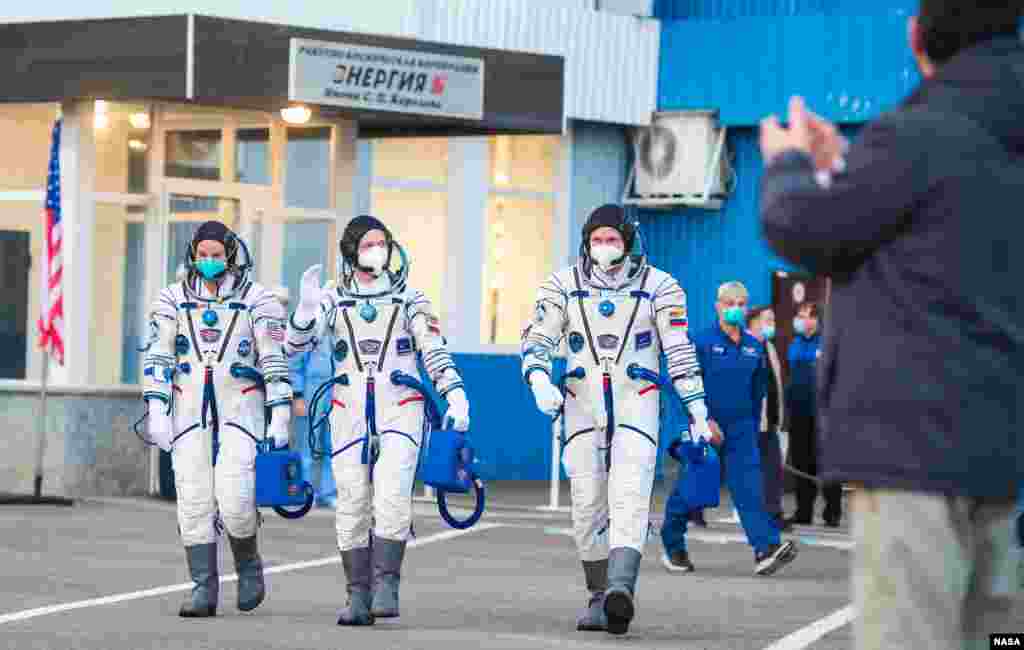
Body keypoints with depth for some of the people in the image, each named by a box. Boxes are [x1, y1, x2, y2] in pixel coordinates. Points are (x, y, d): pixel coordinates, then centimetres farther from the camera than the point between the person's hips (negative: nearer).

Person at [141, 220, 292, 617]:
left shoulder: (257, 300, -1)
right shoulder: (173, 300, 5)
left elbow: (276, 361, -2)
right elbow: (157, 358, 1)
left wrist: (280, 417, -7)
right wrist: (156, 413, -8)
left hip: (241, 409, -2)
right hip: (189, 410, 2)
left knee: (235, 497, -16)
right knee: (194, 502, -3)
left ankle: (248, 563, 11)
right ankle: (204, 590, 2)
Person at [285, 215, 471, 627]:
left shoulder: (408, 299, 10)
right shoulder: (332, 300, 11)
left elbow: (435, 351, 7)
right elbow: (296, 344, 0)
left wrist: (455, 395, -6)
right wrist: (307, 308, -19)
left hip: (399, 410, -1)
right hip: (350, 412, 1)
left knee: (392, 496, -18)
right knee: (353, 505, 0)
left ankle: (386, 584, -15)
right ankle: (358, 596, 4)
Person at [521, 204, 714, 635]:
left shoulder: (658, 286, 2)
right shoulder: (563, 285, 6)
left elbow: (680, 352, 3)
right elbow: (537, 339, 3)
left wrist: (697, 412, 1)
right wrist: (539, 381, -17)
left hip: (636, 404, -3)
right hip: (583, 405, 3)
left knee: (629, 499, -18)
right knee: (588, 506, 2)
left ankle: (620, 588, -35)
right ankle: (598, 598, 12)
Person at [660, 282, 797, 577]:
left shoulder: (754, 348, 10)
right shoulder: (701, 342, -6)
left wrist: (754, 428, 20)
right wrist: (705, 419, -21)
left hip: (741, 429, 3)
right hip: (702, 428, -3)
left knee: (748, 486, -11)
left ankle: (766, 551, -25)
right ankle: (673, 548, 25)